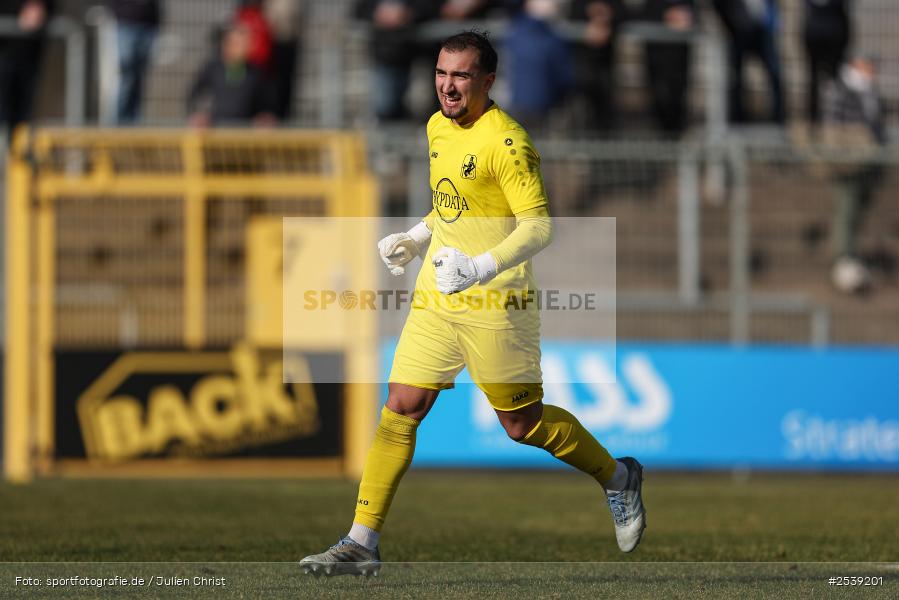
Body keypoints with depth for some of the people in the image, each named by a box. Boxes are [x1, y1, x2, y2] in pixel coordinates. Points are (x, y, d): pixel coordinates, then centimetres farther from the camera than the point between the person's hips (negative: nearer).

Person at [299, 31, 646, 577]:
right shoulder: (439, 127, 9)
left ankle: (618, 479, 29)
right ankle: (363, 543, -1)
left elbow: (539, 225, -20)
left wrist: (483, 268, -30)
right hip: (437, 298, 7)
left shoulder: (506, 142, -17)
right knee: (401, 409, -1)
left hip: (496, 304, -7)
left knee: (524, 423, 4)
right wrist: (417, 239, 17)